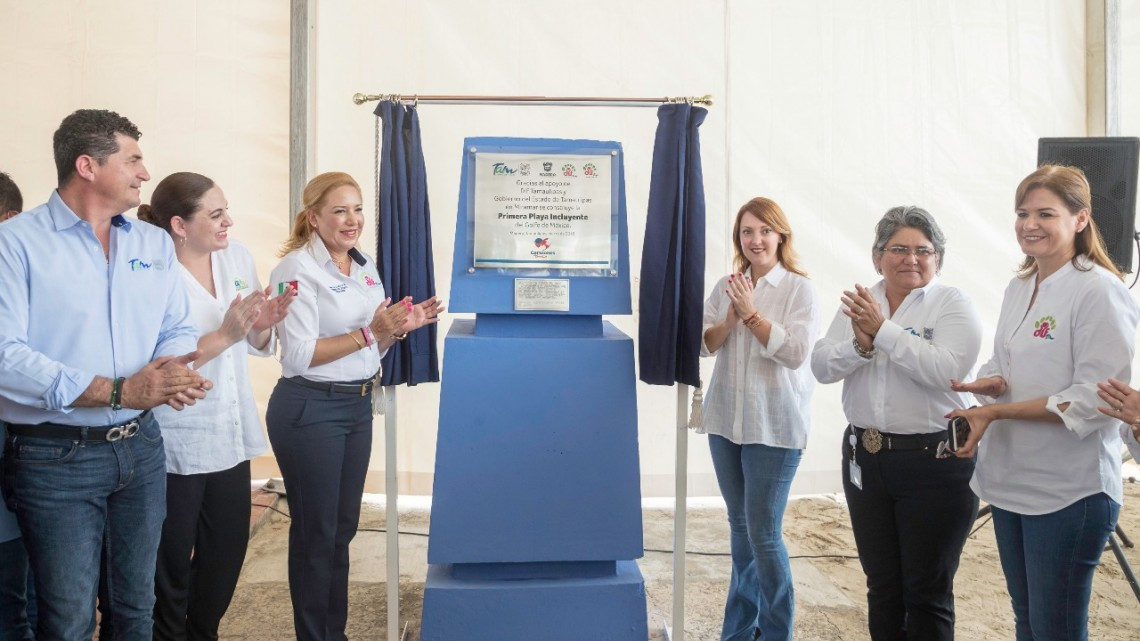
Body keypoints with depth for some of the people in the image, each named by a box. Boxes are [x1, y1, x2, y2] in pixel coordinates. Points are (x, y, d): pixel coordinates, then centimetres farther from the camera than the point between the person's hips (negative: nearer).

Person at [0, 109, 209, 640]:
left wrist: (173, 370, -15)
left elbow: (178, 330, 9)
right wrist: (118, 392, -23)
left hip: (142, 447, 5)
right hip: (55, 457, -5)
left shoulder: (155, 244, 9)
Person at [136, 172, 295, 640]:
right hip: (177, 446, -6)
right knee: (172, 565, 11)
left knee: (227, 552, 18)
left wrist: (264, 325, -9)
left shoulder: (238, 258, 3)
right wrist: (224, 335, -26)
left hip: (231, 438, 6)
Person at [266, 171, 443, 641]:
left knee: (343, 527, 16)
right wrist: (369, 332, -25)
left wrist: (401, 327, -4)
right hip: (310, 409, -7)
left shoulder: (366, 267, 9)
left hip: (358, 406, 7)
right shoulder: (298, 269, -14)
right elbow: (299, 356, -21)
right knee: (316, 531, 5)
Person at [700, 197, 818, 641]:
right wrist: (730, 319, -13)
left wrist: (752, 314, -17)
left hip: (774, 426, -5)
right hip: (726, 420, 5)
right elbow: (702, 345, 3)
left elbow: (795, 352, -15)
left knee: (763, 532, -3)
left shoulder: (799, 289, -6)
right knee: (740, 526, 15)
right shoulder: (727, 287, 7)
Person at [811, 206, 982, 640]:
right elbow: (821, 366, 0)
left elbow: (946, 370, -22)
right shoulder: (859, 303, 8)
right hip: (865, 458, 5)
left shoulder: (953, 305, -6)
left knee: (927, 591, 7)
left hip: (934, 461, -4)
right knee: (881, 586, 16)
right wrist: (860, 344, -18)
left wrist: (883, 330, -21)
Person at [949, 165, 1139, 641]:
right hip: (1010, 478, 7)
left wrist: (997, 411, -20)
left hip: (1070, 491, -7)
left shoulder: (1099, 290, -15)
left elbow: (1096, 399, -20)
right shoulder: (1018, 289, 9)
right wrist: (990, 383, -6)